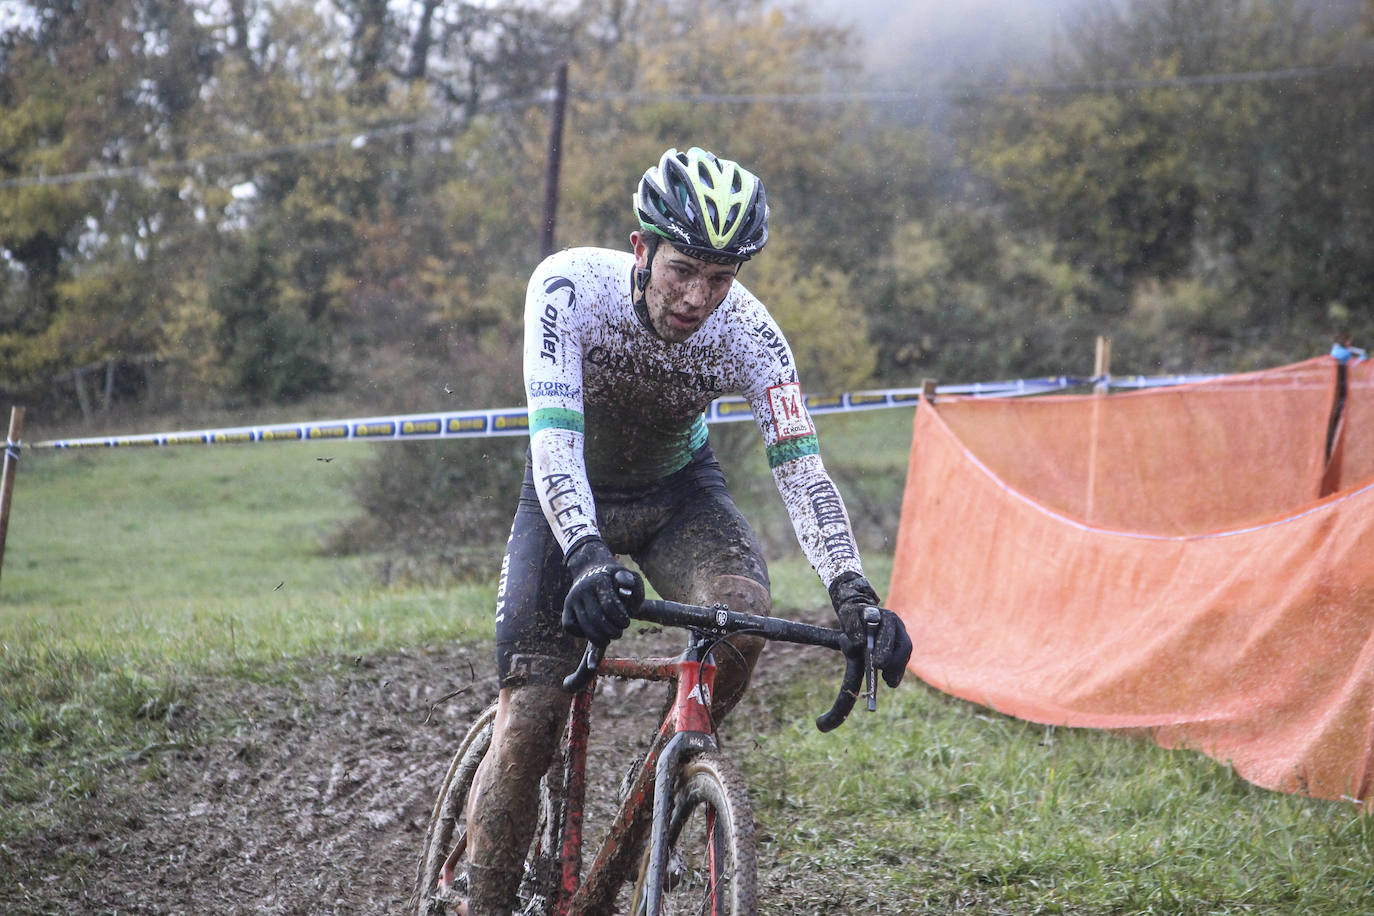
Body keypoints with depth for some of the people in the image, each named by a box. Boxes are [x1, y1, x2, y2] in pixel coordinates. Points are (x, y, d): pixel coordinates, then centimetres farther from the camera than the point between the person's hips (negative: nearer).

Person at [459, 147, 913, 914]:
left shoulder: (749, 333, -26)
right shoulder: (569, 289, -31)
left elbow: (800, 467, -29)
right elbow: (553, 437, -39)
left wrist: (852, 592, -44)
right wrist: (588, 556, -56)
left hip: (678, 487, 1)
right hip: (572, 495, -1)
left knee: (743, 610, -31)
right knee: (528, 721, -13)